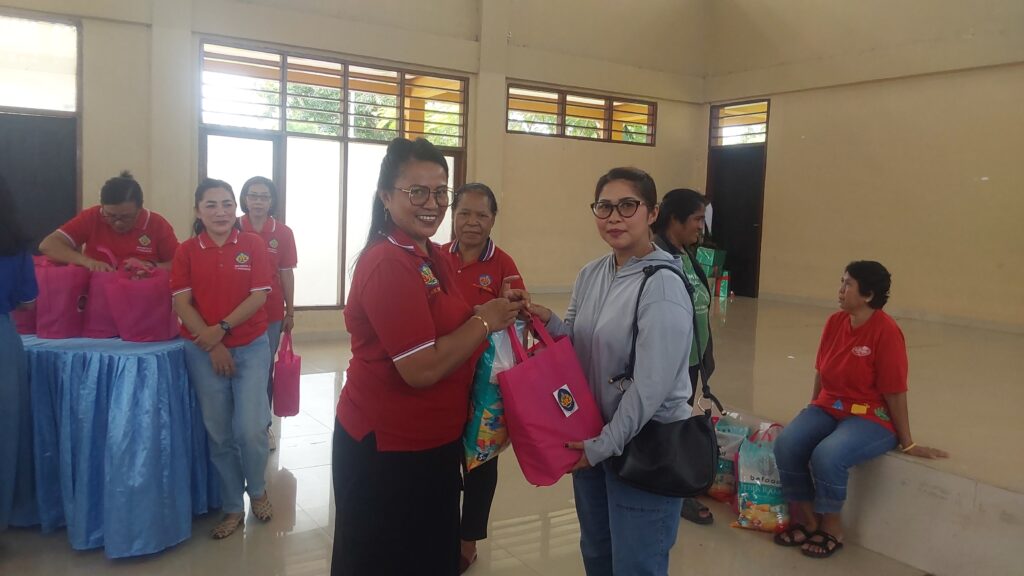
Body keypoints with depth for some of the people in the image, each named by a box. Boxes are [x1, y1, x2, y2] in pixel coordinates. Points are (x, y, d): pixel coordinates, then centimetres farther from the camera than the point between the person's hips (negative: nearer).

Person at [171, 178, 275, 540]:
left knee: (250, 429, -6)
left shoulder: (253, 244, -2)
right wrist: (212, 345, -11)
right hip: (202, 352, 1)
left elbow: (259, 296, -7)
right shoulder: (187, 251, 0)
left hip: (251, 347, -1)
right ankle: (233, 508, 22)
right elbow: (181, 304, -4)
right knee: (218, 433, 7)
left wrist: (223, 328, -16)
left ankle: (257, 490, 23)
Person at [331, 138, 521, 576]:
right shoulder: (387, 264, -23)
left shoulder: (430, 255, 7)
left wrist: (492, 315, 1)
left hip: (432, 441, 9)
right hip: (388, 449, -9)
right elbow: (421, 369, -28)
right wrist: (484, 321, -17)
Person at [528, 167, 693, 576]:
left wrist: (605, 444, -17)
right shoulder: (590, 275, 3)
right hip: (591, 439, 7)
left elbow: (650, 386, -22)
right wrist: (549, 324, -12)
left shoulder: (663, 286, -20)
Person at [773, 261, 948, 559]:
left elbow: (895, 393, -14)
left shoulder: (886, 332, -19)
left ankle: (832, 529, -5)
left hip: (871, 418, -6)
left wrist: (907, 443, -7)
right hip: (827, 408, 6)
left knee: (827, 456, -32)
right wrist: (813, 414, 20)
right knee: (786, 444, -20)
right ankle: (808, 521, 0)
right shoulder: (835, 322, 0)